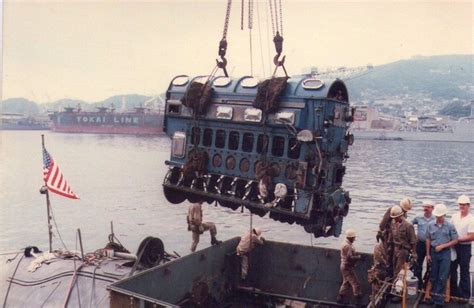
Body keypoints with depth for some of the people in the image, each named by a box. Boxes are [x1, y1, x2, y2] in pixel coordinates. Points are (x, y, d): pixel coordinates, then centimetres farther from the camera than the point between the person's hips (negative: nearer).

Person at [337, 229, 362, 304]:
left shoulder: (347, 244, 11)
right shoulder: (347, 245, -23)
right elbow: (349, 258, -28)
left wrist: (356, 255, 3)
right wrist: (358, 257, -16)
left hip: (345, 267, 11)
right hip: (347, 267, -11)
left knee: (346, 282, 18)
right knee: (355, 283, -5)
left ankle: (340, 297, 25)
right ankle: (359, 298, 0)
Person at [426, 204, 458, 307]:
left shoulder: (450, 226, -7)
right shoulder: (430, 225, -1)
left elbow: (455, 240, -3)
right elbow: (428, 240, 5)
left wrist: (442, 246, -13)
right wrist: (428, 254, 4)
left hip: (445, 253, -2)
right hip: (433, 252, 2)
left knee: (442, 278, -2)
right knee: (433, 276, 11)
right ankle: (433, 296, 24)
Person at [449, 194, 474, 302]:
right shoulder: (455, 216, 4)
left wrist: (458, 239, -16)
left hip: (465, 247, -5)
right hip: (453, 246, 5)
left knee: (464, 272, 5)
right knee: (452, 269, 13)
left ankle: (465, 295, 17)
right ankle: (453, 292, 26)